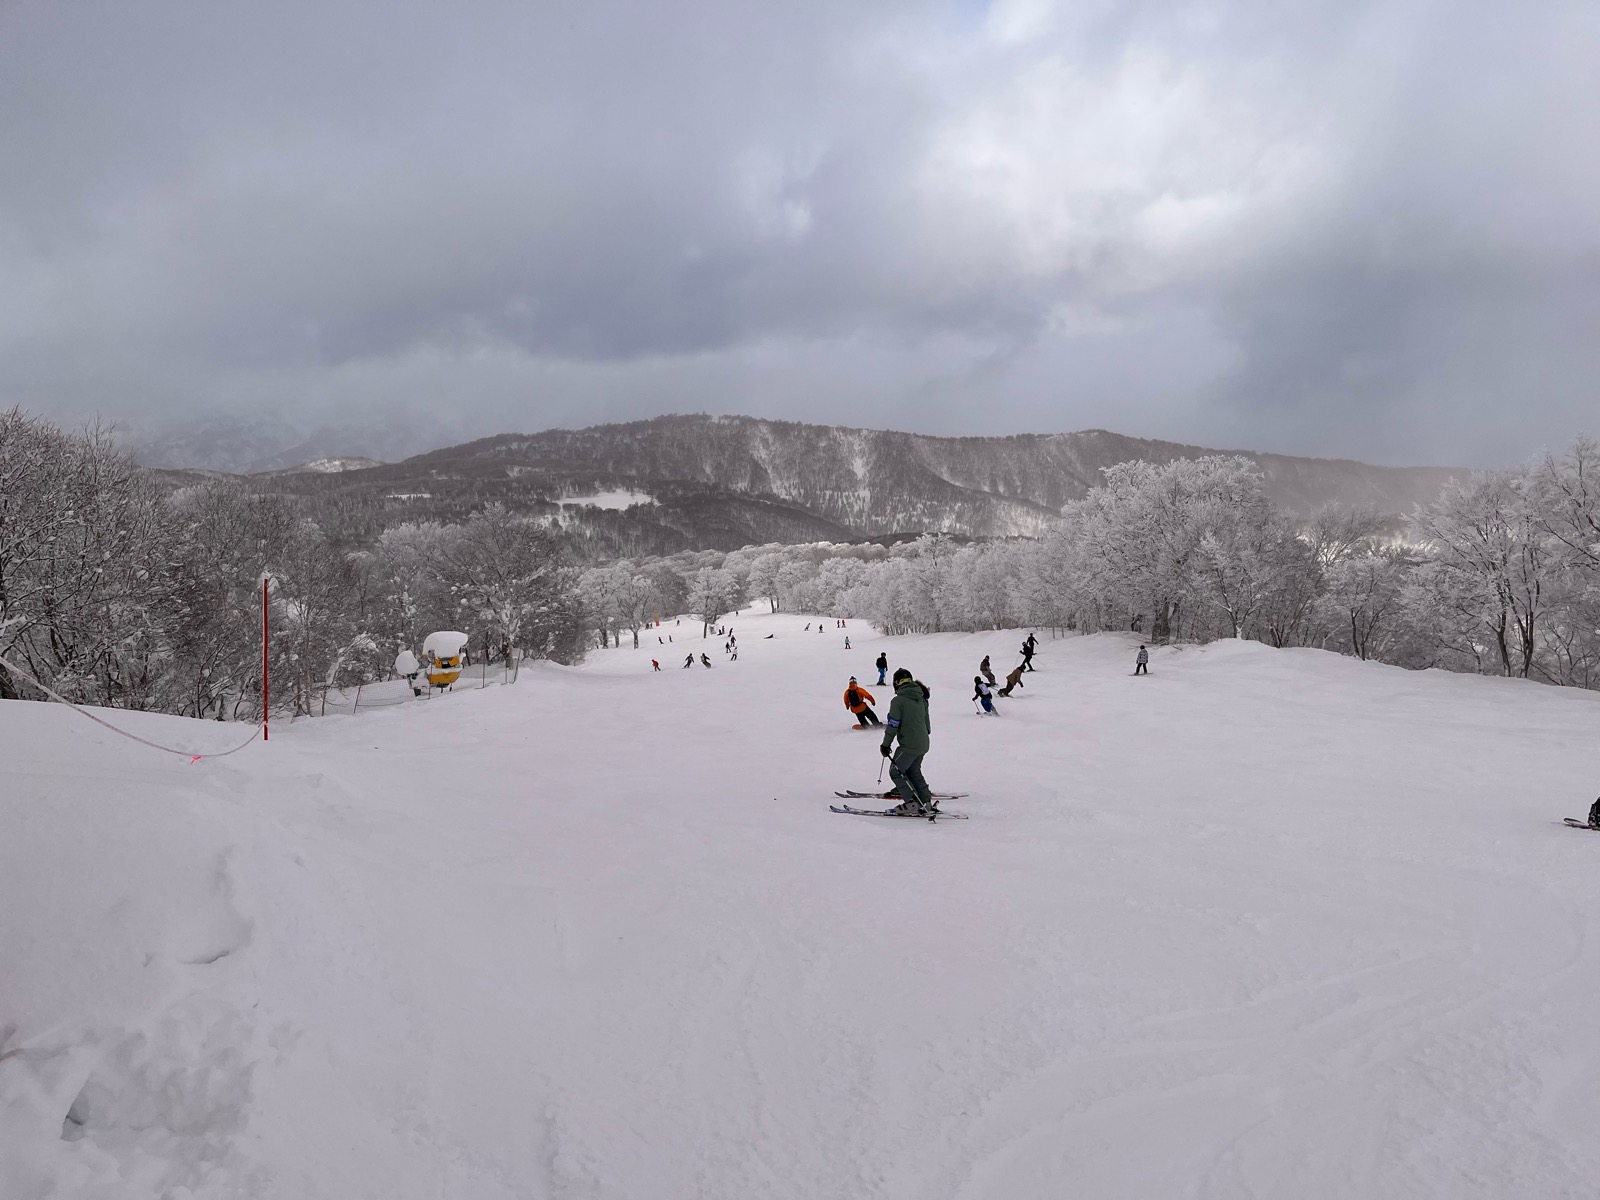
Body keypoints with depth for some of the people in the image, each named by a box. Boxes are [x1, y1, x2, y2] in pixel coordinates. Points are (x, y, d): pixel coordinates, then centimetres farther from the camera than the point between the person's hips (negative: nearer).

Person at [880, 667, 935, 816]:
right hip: (923, 745, 8)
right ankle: (927, 803, 17)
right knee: (914, 772, 20)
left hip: (908, 745, -8)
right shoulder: (921, 699, 8)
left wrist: (885, 745, -3)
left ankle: (912, 804, 0)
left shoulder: (898, 701, -13)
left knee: (896, 772, 5)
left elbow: (893, 726, -13)